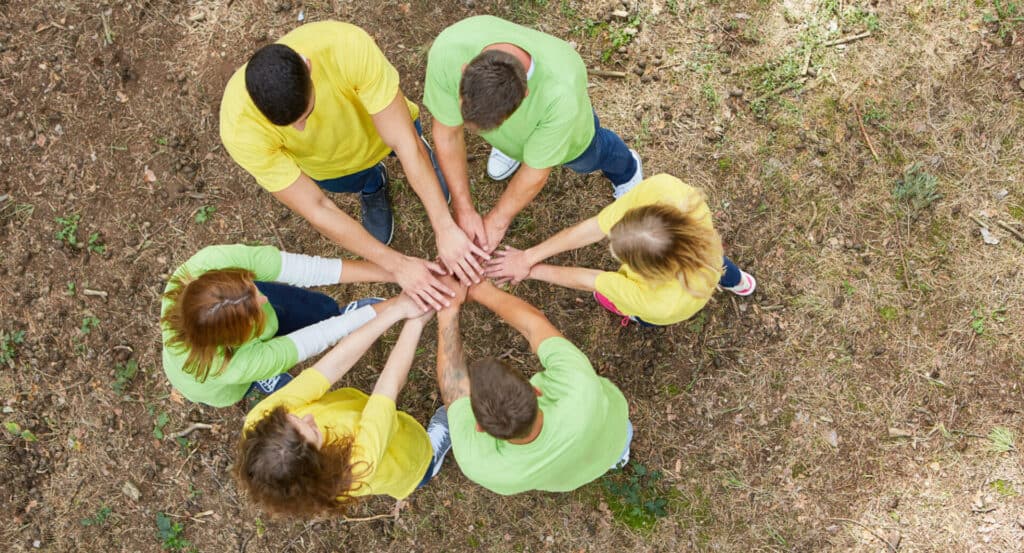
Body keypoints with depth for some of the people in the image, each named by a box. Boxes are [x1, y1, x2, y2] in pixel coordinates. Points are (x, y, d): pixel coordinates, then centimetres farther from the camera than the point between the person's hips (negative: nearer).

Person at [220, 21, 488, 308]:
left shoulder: (350, 47, -46)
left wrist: (446, 229, -41)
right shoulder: (241, 129, -42)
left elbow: (406, 144, -39)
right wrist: (396, 264, -33)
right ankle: (372, 184, 50)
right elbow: (316, 210, -35)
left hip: (382, 125, 0)